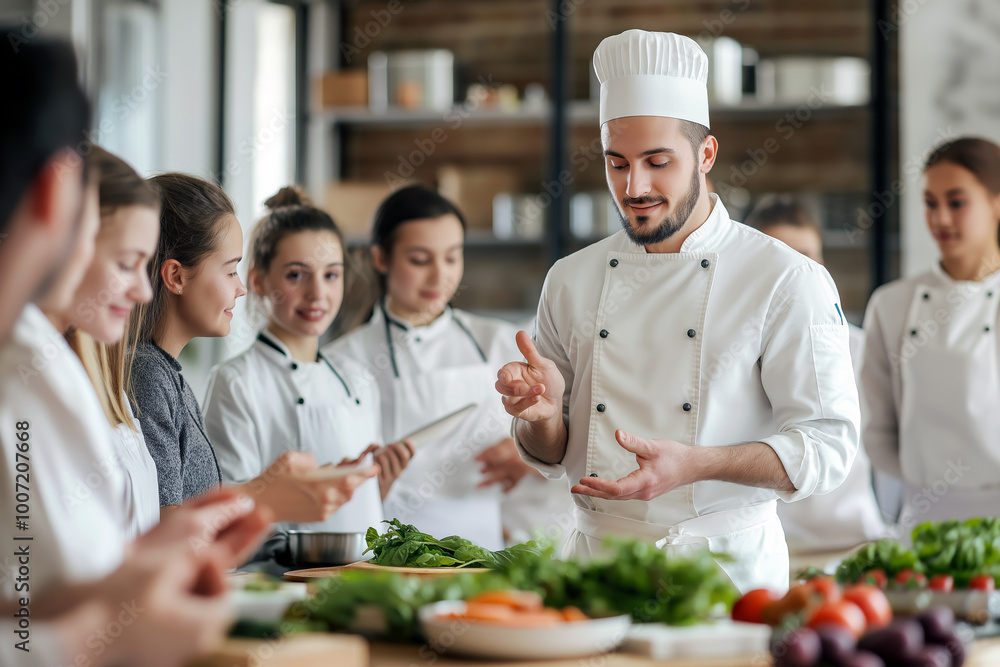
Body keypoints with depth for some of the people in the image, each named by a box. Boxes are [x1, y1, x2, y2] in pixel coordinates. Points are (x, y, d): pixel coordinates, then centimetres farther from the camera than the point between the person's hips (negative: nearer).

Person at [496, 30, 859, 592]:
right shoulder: (572, 280, 11)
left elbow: (827, 445, -7)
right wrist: (543, 414, -7)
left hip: (725, 564, -3)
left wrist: (694, 465, -20)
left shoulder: (786, 281, -2)